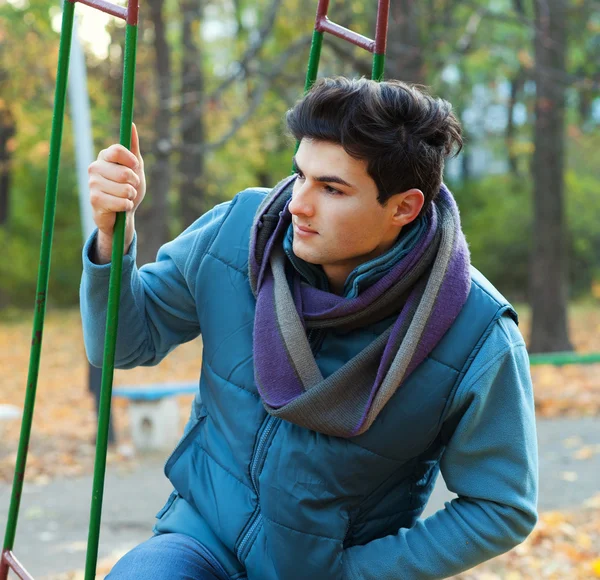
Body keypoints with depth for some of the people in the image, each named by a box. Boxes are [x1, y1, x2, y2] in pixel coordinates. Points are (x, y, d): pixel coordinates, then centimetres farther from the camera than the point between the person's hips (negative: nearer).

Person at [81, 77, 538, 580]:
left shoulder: (478, 341, -19)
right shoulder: (235, 232, -10)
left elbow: (501, 510, -9)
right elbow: (125, 342, 3)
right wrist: (114, 233, -16)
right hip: (203, 534, 1)